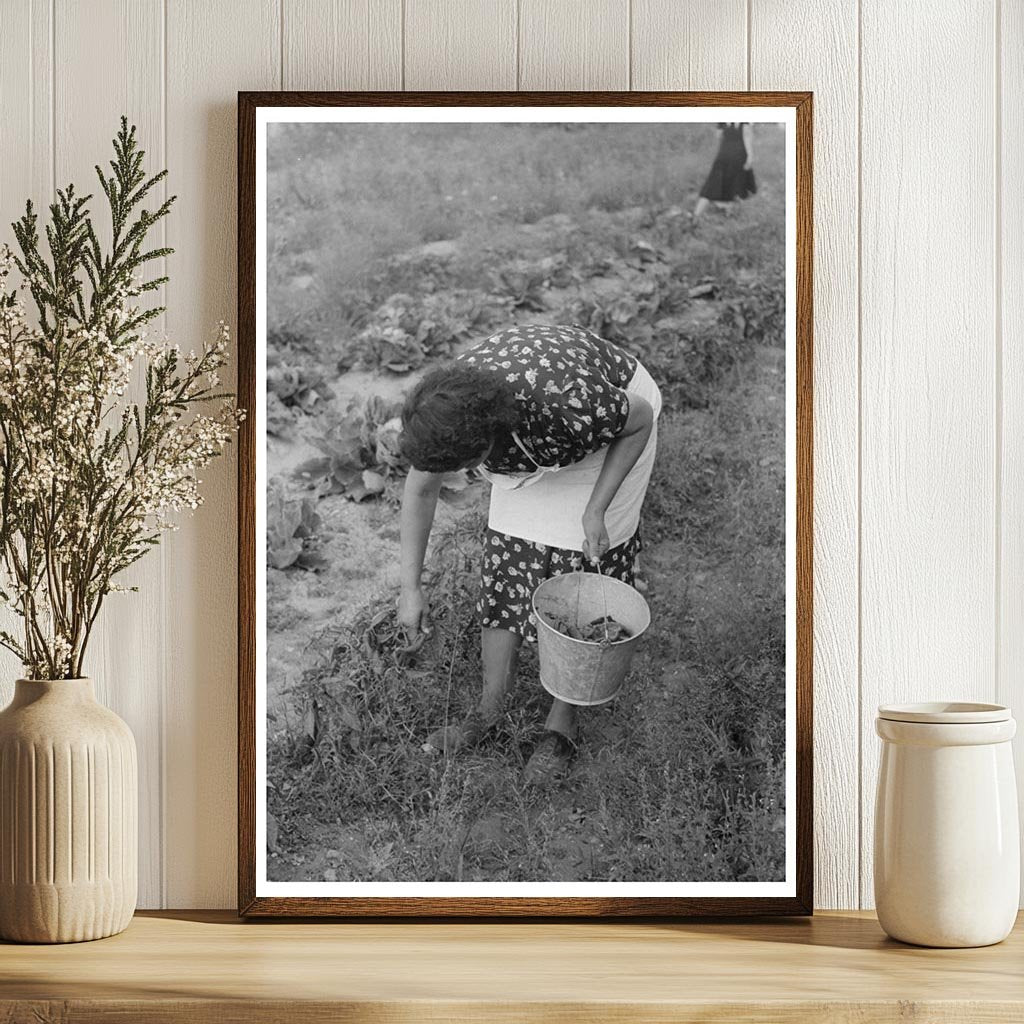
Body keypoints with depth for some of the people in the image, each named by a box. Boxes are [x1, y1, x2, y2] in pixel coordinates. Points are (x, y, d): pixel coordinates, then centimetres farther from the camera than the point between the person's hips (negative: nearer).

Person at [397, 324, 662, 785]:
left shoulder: (570, 405, -45)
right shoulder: (445, 415, -28)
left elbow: (641, 419, -22)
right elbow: (419, 490, -8)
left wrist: (596, 510, -26)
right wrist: (410, 588, -7)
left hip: (612, 430, -4)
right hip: (532, 446, 5)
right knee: (506, 557, -1)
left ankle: (562, 726, 6)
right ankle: (490, 709, 12)